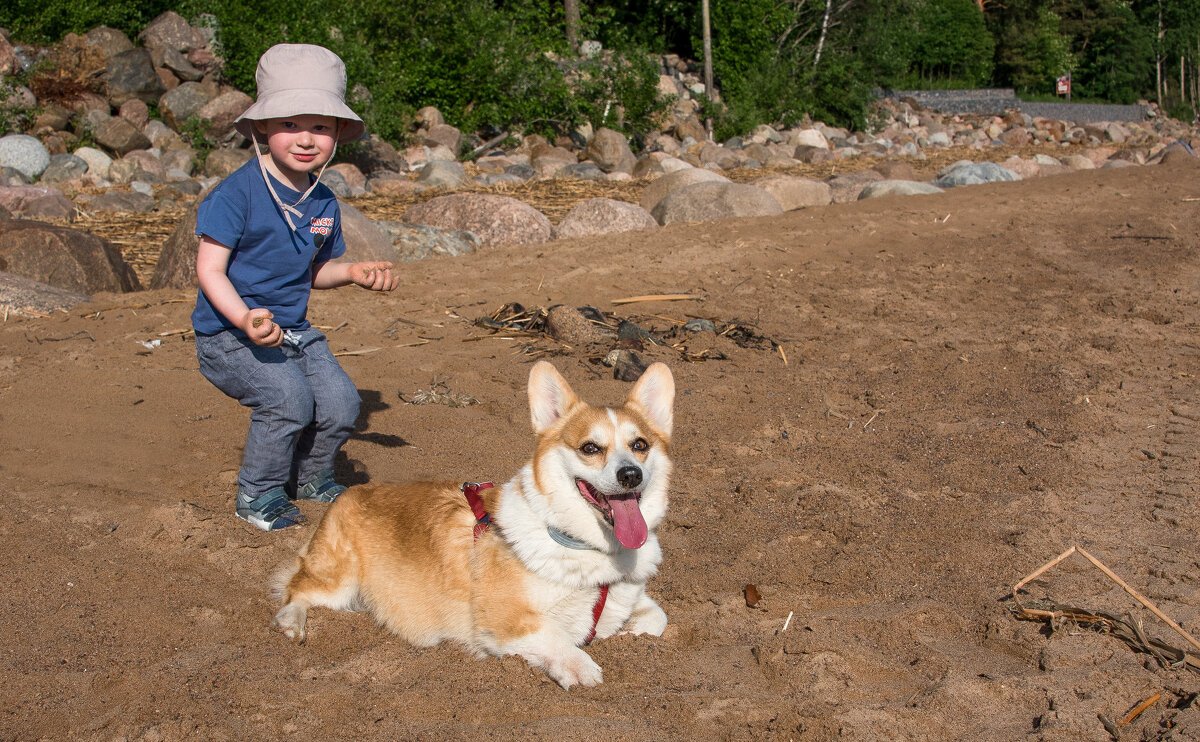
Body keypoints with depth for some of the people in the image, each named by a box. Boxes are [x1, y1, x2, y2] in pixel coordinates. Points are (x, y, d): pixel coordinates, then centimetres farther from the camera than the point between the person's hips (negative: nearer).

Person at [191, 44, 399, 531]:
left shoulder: (323, 203, 5)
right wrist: (245, 320, -34)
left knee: (341, 402, -9)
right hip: (230, 334, -6)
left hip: (293, 330, 7)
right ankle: (257, 495, -2)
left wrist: (355, 272, 0)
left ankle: (308, 476, 22)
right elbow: (210, 269, -18)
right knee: (289, 395, -27)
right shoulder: (238, 193, -17)